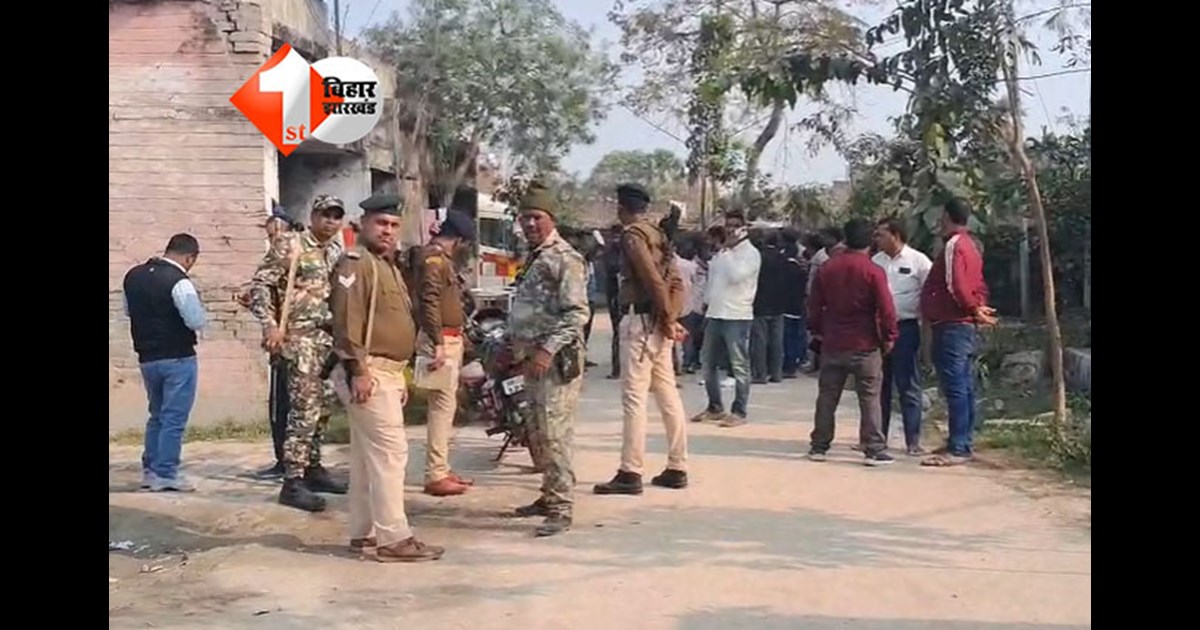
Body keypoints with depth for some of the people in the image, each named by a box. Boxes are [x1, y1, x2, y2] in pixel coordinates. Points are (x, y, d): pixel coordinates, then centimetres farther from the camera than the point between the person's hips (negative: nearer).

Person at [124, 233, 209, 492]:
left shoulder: (133, 275, 6)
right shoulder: (179, 282, -18)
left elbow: (128, 311, 21)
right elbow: (197, 321, -21)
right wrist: (199, 307, -1)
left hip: (146, 357, 7)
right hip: (177, 358, -7)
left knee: (157, 415, 19)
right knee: (174, 419, 0)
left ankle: (150, 470, 22)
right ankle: (165, 474, 3)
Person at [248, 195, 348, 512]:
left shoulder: (338, 253, 15)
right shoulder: (289, 245, -6)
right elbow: (260, 285, -10)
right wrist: (270, 325, -20)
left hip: (330, 338, 8)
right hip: (300, 337, -8)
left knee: (321, 408, 13)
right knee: (305, 409, -13)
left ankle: (313, 468, 25)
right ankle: (292, 482, -12)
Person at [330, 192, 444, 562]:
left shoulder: (387, 267, 21)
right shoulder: (356, 263, -10)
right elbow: (347, 322, -20)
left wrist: (399, 377, 24)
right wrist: (358, 371, -25)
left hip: (387, 373, 10)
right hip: (368, 373, -10)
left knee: (367, 455, 13)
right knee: (390, 452, -12)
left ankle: (364, 534, 20)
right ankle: (393, 539, -11)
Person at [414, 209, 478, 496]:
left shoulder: (441, 258, 18)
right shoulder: (433, 258, -13)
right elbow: (429, 303, -22)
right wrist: (438, 346, -27)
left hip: (450, 340, 11)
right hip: (440, 340, -11)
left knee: (446, 406, 15)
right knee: (443, 405, -10)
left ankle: (442, 469, 22)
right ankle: (435, 476, -8)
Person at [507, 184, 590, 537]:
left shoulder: (565, 259, -11)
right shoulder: (533, 258, 18)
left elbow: (577, 313, -19)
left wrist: (548, 350, -25)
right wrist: (517, 348, 22)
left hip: (556, 358, -10)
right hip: (533, 357, 10)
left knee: (555, 433, -10)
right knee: (538, 434, 15)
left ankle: (561, 509, -8)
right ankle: (550, 496, 26)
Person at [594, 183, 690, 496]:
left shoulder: (632, 236, -10)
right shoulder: (658, 236, 16)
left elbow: (653, 279, -19)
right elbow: (676, 283, 11)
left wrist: (667, 319, -11)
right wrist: (671, 318, 2)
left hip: (641, 320, -9)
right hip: (659, 322, 9)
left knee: (633, 397, -7)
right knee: (668, 394, 11)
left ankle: (630, 473, -7)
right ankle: (677, 468, 17)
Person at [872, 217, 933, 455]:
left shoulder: (918, 261, -4)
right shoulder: (875, 262, 10)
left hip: (905, 328, -5)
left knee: (908, 386, -1)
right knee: (879, 386, 11)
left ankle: (913, 441, 5)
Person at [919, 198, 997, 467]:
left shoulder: (954, 245, -13)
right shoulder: (970, 245, 18)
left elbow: (955, 285, -22)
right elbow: (980, 285, 18)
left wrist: (974, 310, -10)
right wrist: (979, 309, 4)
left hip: (952, 326, -10)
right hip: (967, 327, 10)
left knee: (955, 388, -10)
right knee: (964, 387, 13)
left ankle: (957, 449, -10)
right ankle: (962, 443, 20)